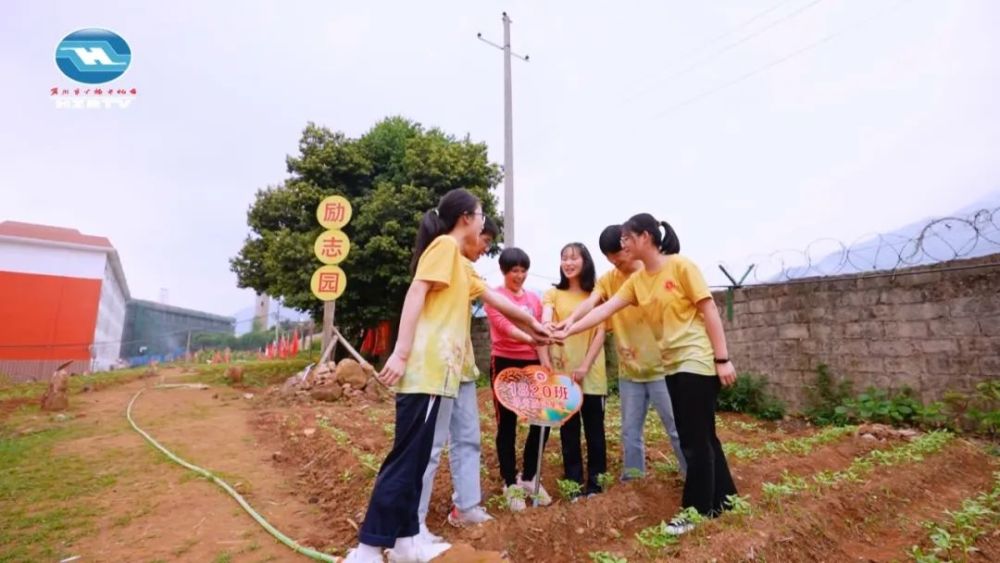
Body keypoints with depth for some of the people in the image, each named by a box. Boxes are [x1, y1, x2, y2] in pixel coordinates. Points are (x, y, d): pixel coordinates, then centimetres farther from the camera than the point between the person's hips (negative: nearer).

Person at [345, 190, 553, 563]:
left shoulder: (460, 265, 23)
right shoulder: (444, 245, -4)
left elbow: (495, 299, 30)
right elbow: (415, 293, -15)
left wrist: (533, 326, 37)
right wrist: (401, 352, -22)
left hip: (436, 371, 9)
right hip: (423, 369, -9)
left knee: (416, 458, 12)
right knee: (406, 458, -4)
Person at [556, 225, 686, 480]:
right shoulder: (607, 279, 2)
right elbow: (591, 302, -16)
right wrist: (571, 319, -37)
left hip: (660, 365, -3)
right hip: (628, 369, 3)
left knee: (677, 428, 5)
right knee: (630, 430, 12)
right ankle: (632, 477, 26)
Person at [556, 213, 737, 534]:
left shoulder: (680, 266, -12)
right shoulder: (636, 280, 6)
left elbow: (709, 310, -13)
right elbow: (605, 309, 1)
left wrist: (722, 359, -15)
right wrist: (567, 332, -7)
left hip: (698, 361, -7)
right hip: (672, 365, 7)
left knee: (694, 438, -1)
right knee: (698, 435, 16)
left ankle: (697, 510, 13)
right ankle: (721, 497, 32)